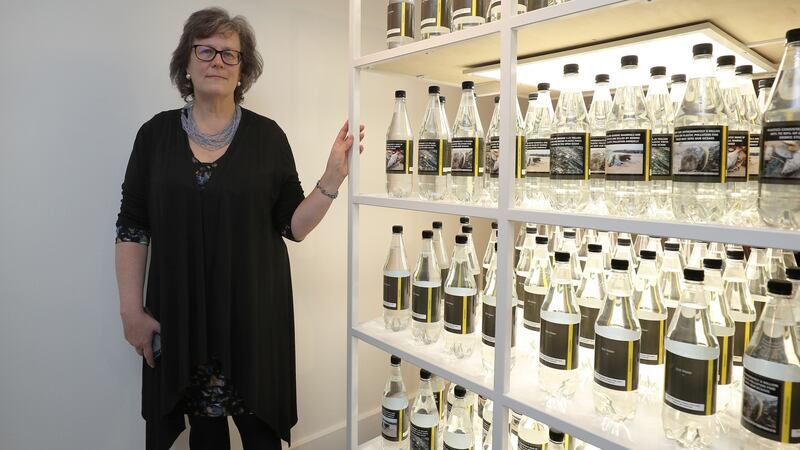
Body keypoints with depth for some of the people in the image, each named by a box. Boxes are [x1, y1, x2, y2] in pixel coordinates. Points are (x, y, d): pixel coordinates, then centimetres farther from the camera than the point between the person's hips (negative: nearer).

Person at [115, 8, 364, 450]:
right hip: (181, 315, 1)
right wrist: (131, 310, -1)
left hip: (254, 313, -1)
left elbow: (294, 226, -3)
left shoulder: (267, 135, -1)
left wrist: (332, 178, -16)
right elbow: (132, 227, 4)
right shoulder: (156, 134, 2)